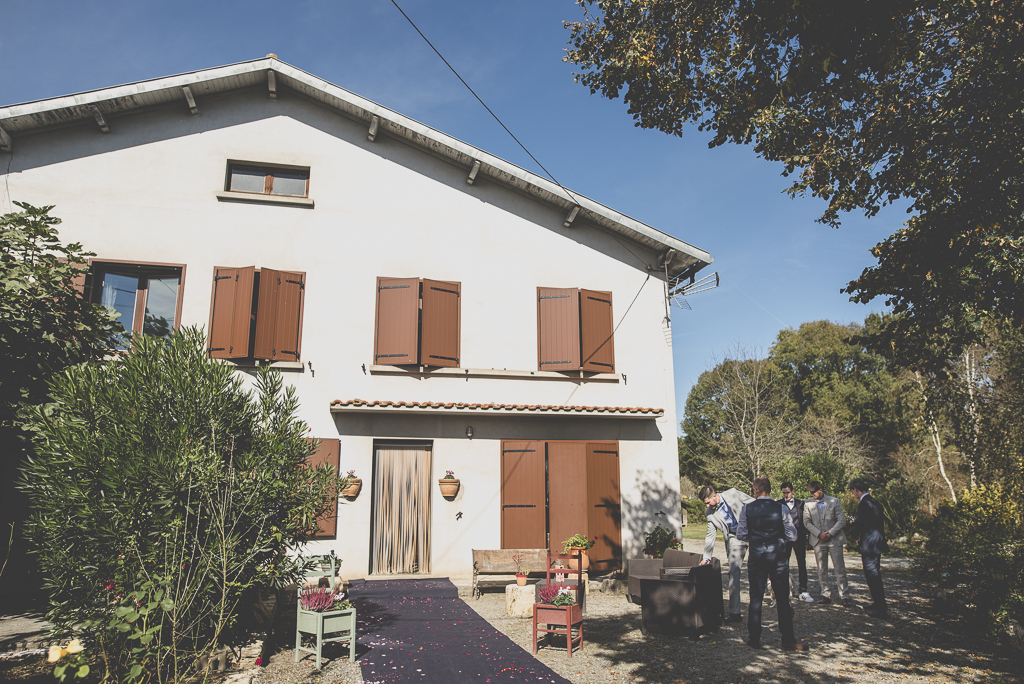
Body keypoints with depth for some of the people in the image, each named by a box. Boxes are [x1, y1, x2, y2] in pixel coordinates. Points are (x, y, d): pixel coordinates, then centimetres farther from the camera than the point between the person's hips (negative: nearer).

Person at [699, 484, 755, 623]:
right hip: (734, 538, 2)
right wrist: (706, 557, 5)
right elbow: (710, 535, 8)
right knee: (733, 572, -3)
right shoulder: (709, 513, 2)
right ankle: (734, 612, 3)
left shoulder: (732, 494, -8)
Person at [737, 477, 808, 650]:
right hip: (778, 556, 0)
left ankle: (754, 639, 13)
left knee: (755, 598, 8)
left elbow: (741, 535, -2)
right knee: (782, 598, 8)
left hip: (756, 556, 1)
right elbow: (792, 536, -5)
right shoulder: (781, 509, -6)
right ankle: (788, 641, 11)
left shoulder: (747, 509, -4)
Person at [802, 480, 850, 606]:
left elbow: (842, 520, -2)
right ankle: (826, 595, 15)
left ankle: (844, 595, 8)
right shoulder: (808, 503, 4)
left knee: (840, 568, -1)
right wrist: (819, 534, -10)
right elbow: (807, 522, 2)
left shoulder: (834, 501, 1)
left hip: (834, 539, -2)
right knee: (821, 570, 6)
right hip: (818, 540, 2)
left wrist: (830, 533, -12)